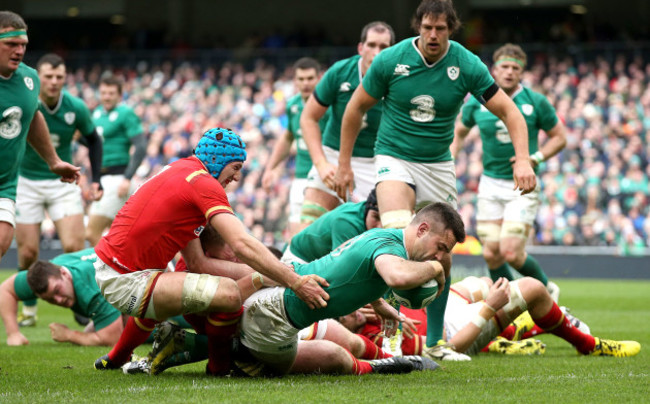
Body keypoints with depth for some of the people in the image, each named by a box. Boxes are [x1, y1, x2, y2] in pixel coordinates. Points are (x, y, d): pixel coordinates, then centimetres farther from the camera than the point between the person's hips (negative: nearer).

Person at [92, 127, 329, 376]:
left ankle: (116, 357, 50)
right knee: (228, 293, -22)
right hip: (124, 281, -11)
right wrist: (295, 282, -27)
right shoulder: (203, 183, -13)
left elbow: (197, 263, 13)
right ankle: (219, 365, 2)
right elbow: (241, 244, -26)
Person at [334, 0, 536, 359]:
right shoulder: (390, 60, -12)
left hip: (439, 164, 3)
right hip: (394, 158, -3)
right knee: (399, 234, -28)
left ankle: (434, 339, 19)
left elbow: (509, 112, -7)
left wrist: (522, 159, -22)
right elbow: (356, 107, 1)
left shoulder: (467, 66, -10)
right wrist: (344, 164, 2)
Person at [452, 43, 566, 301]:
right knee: (491, 255, -1)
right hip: (490, 185, 3)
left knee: (511, 253, -14)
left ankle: (546, 289, 13)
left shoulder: (536, 102, -4)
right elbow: (459, 132, 19)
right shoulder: (477, 103, 2)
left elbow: (559, 137, 5)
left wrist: (535, 158, -11)